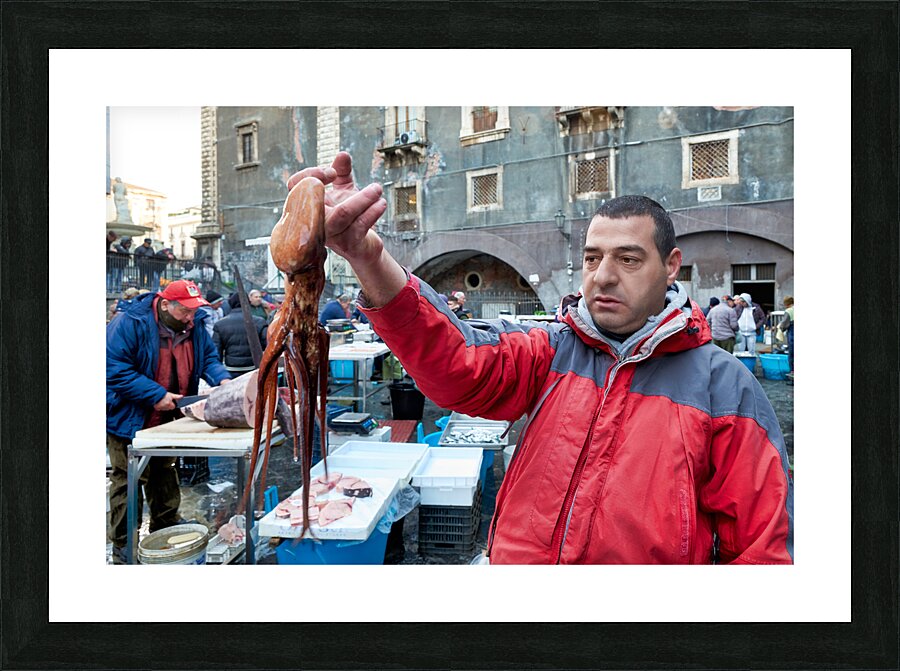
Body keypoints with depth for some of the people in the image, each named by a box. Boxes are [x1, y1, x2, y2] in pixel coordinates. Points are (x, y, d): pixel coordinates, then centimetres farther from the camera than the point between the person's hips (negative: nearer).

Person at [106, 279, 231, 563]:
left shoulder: (194, 326, -2)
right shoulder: (129, 324, -21)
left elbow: (209, 358, 7)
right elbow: (115, 369, -25)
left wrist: (222, 379, -14)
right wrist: (156, 395, -29)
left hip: (169, 420, 7)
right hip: (129, 419, -6)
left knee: (165, 476, 20)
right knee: (129, 481, 2)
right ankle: (123, 546, 17)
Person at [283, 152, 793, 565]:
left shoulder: (723, 385, -7)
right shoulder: (551, 350, -4)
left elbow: (761, 541, -4)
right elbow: (457, 363, -22)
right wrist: (370, 260, -37)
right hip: (517, 555, 2)